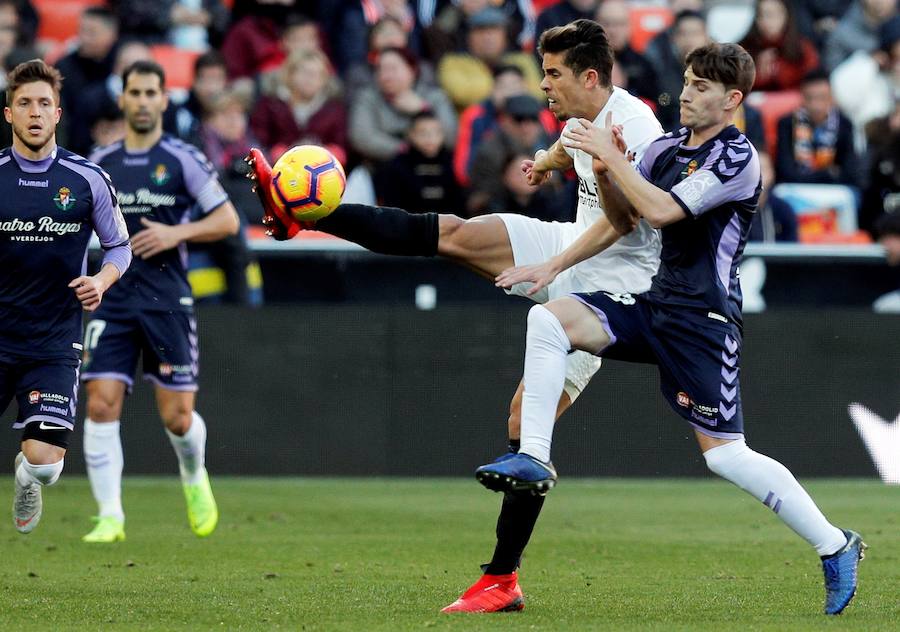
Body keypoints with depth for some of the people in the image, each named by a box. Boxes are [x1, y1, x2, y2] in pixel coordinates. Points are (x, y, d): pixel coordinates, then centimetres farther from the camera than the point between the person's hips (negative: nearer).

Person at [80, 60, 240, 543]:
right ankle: (110, 517, -5)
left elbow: (227, 220, -1)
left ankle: (194, 478, 32)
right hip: (112, 299, 2)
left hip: (167, 300, -2)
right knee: (101, 407, -11)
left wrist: (177, 233, -15)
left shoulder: (183, 160, -1)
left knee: (177, 418, -1)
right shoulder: (99, 163, 8)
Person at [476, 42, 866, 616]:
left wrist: (610, 156, -16)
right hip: (654, 305, 7)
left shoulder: (737, 157, -12)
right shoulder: (668, 146, 11)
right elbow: (625, 219, 16)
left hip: (703, 320, -7)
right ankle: (533, 459, -11)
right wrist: (605, 172, -2)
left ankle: (835, 546, 4)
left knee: (724, 454, -9)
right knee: (548, 318, -13)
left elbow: (663, 210, -22)